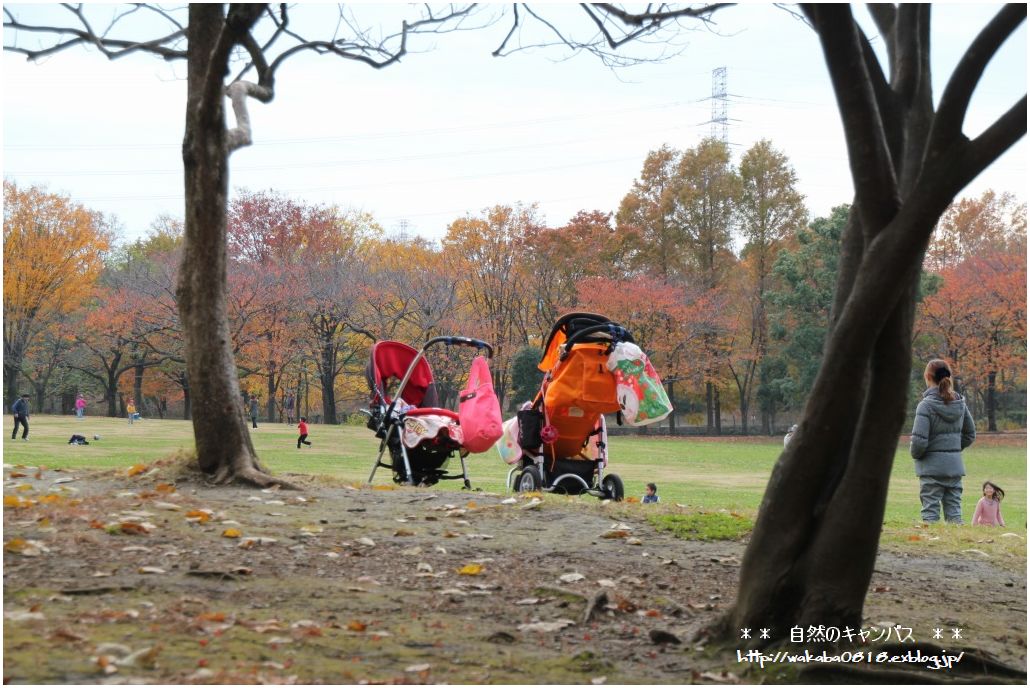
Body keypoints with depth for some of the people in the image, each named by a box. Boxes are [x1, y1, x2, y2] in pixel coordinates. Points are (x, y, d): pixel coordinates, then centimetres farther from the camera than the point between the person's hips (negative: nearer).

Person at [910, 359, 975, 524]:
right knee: (954, 511, 10)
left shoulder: (926, 405, -15)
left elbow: (919, 441, -19)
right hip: (955, 466, 5)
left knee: (930, 512, 1)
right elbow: (970, 434, 14)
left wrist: (915, 454, 0)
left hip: (932, 467, -5)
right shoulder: (959, 403, 4)